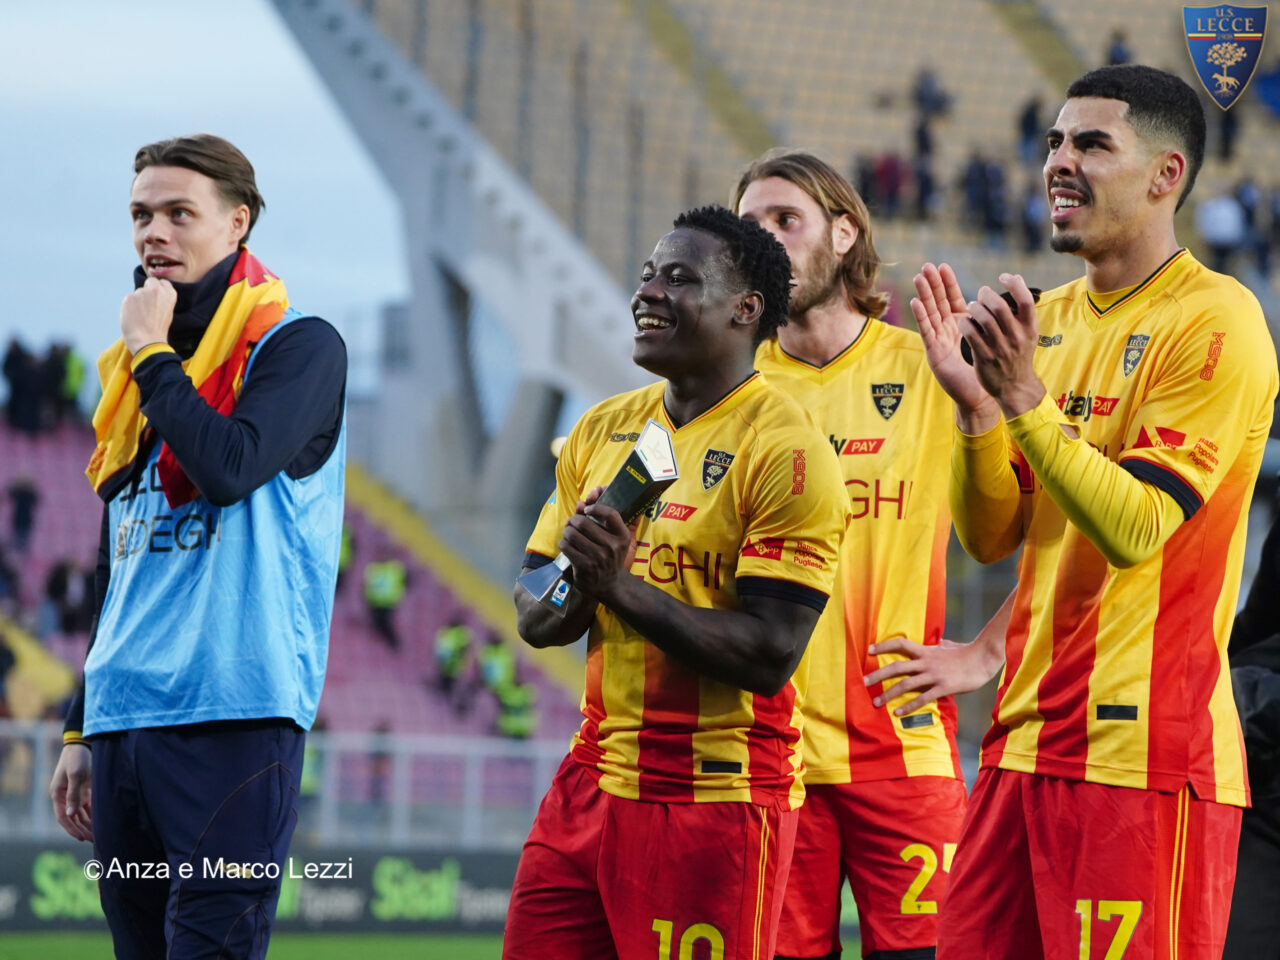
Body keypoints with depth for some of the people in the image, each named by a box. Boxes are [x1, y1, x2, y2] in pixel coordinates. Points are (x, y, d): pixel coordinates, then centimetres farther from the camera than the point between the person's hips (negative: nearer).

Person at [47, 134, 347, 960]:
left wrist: (154, 353, -6)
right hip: (124, 721, 7)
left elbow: (230, 466, -20)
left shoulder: (298, 348, -1)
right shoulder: (137, 371, 21)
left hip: (232, 713, -7)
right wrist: (80, 731, 22)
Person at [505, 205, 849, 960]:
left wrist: (621, 586, -21)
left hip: (717, 801, -7)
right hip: (595, 778, 7)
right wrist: (579, 580, -10)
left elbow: (769, 657, -18)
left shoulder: (786, 452, -11)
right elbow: (536, 620, 12)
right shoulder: (602, 430, 12)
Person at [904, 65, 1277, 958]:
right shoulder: (1049, 317, 14)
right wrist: (976, 403, -3)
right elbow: (991, 538, 12)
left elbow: (1134, 528, -16)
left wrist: (1025, 399, -23)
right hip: (1028, 739, 8)